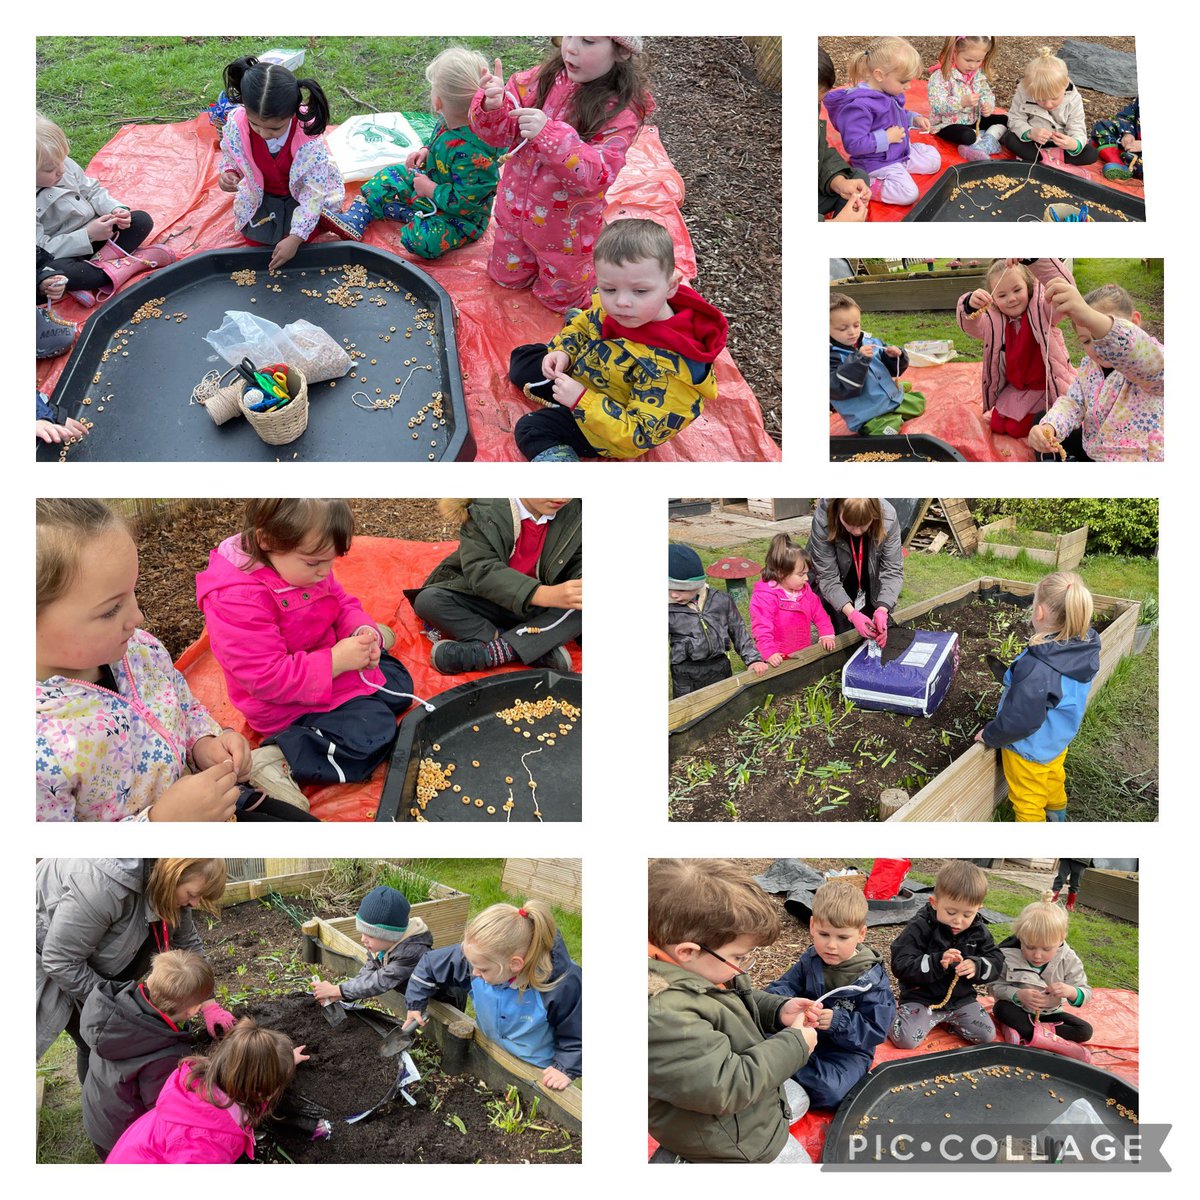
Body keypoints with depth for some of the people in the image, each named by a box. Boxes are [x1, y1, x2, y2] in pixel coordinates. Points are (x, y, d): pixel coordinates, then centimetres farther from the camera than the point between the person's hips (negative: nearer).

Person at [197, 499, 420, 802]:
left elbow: (343, 603, 7)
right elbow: (268, 678, -33)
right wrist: (336, 660, -34)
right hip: (292, 706, -9)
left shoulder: (307, 566, -7)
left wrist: (363, 631, -16)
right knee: (374, 731, -27)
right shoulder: (239, 599, -34)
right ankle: (281, 761, -23)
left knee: (399, 686, 20)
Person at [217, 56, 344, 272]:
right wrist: (229, 173, -30)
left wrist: (295, 238, -33)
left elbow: (313, 193, -32)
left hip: (298, 193, -2)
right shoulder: (236, 122, -31)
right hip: (262, 193, 2)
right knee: (254, 237, 3)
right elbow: (230, 155, -5)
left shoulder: (308, 137, -40)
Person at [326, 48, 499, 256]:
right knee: (387, 178, 14)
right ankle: (354, 220, 14)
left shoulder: (473, 153, -38)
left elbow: (464, 201, -34)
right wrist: (426, 151, -1)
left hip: (461, 216, -10)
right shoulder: (449, 122, -10)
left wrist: (430, 189, -23)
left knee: (422, 239, -34)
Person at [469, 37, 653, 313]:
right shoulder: (544, 78, -13)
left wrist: (549, 135, -47)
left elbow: (596, 175, -35)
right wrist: (493, 106, -33)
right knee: (505, 277, 24)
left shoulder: (621, 112, -25)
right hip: (516, 212, 4)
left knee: (559, 298, 17)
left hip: (566, 227, -4)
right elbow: (501, 132, -10)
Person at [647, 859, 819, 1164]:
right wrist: (794, 1044, -26)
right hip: (727, 1138, -10)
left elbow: (741, 1001, 10)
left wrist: (779, 1010, -9)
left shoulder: (696, 967, -11)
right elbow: (724, 1087, -38)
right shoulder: (662, 1015, -41)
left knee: (797, 1100, 33)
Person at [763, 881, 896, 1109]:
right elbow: (782, 987, -5)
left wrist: (838, 1022, -31)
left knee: (828, 1090, -33)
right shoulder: (809, 961, 0)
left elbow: (876, 1029, -16)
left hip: (848, 1051, -3)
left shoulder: (872, 978, -12)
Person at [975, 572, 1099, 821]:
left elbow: (1018, 721, -31)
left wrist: (990, 736, -12)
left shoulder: (1036, 669, -42)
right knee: (1053, 781, 34)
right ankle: (1057, 818, 59)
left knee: (1028, 803, 18)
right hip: (1059, 739, 7)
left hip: (1031, 750, -7)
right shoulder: (1086, 648, -17)